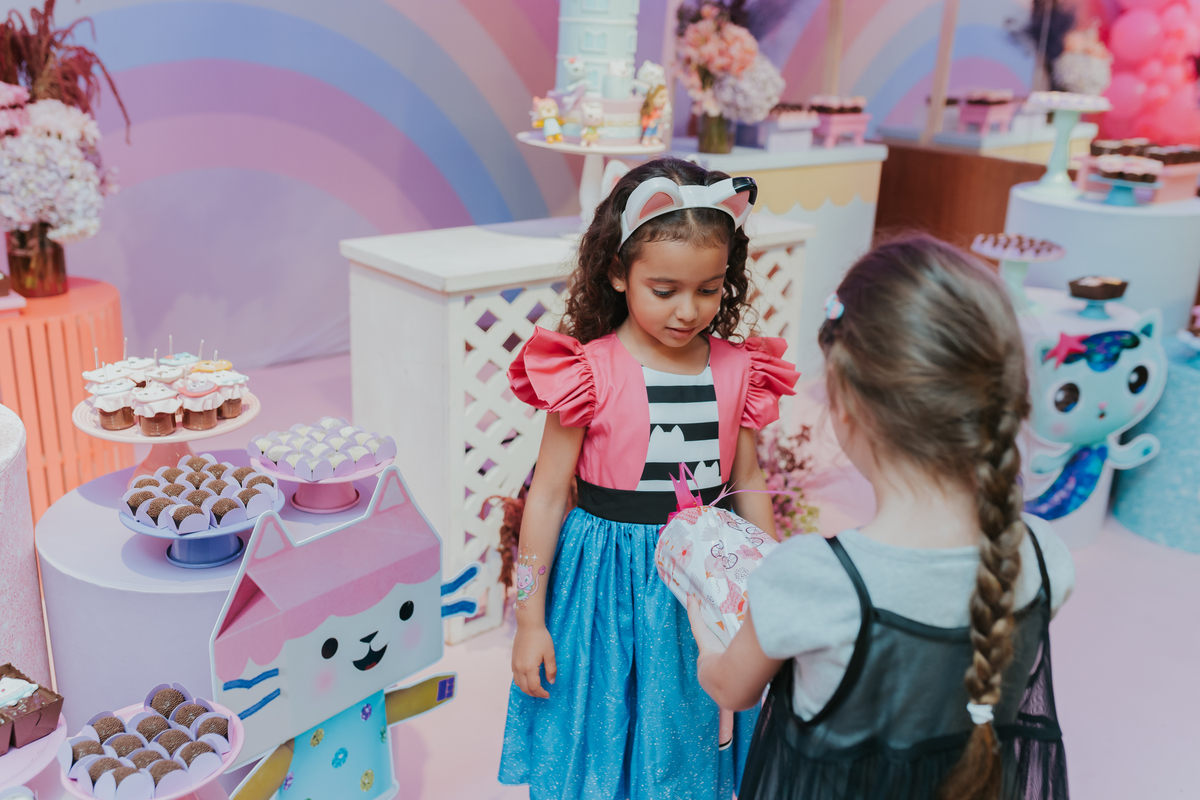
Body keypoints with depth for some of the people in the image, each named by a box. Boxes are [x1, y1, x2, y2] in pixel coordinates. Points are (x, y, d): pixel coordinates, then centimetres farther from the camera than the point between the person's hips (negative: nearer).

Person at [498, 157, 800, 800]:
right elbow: (547, 496, -8)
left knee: (686, 743, 19)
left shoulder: (737, 370, -3)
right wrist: (530, 621, -5)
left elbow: (748, 486, 8)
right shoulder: (589, 372, -14)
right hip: (606, 584, -3)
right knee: (598, 742, 13)